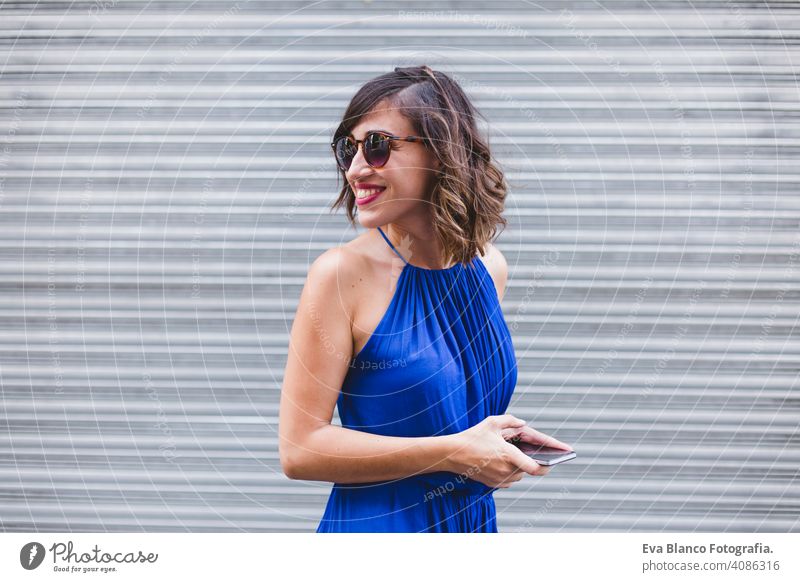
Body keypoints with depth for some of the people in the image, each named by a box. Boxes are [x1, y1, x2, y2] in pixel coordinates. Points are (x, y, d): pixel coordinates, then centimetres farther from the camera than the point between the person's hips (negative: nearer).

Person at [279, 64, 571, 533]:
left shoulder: (489, 267, 0)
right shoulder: (342, 273, -16)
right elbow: (299, 449, -19)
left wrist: (501, 437, -4)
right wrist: (455, 453, -21)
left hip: (476, 523, 5)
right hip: (376, 523, -5)